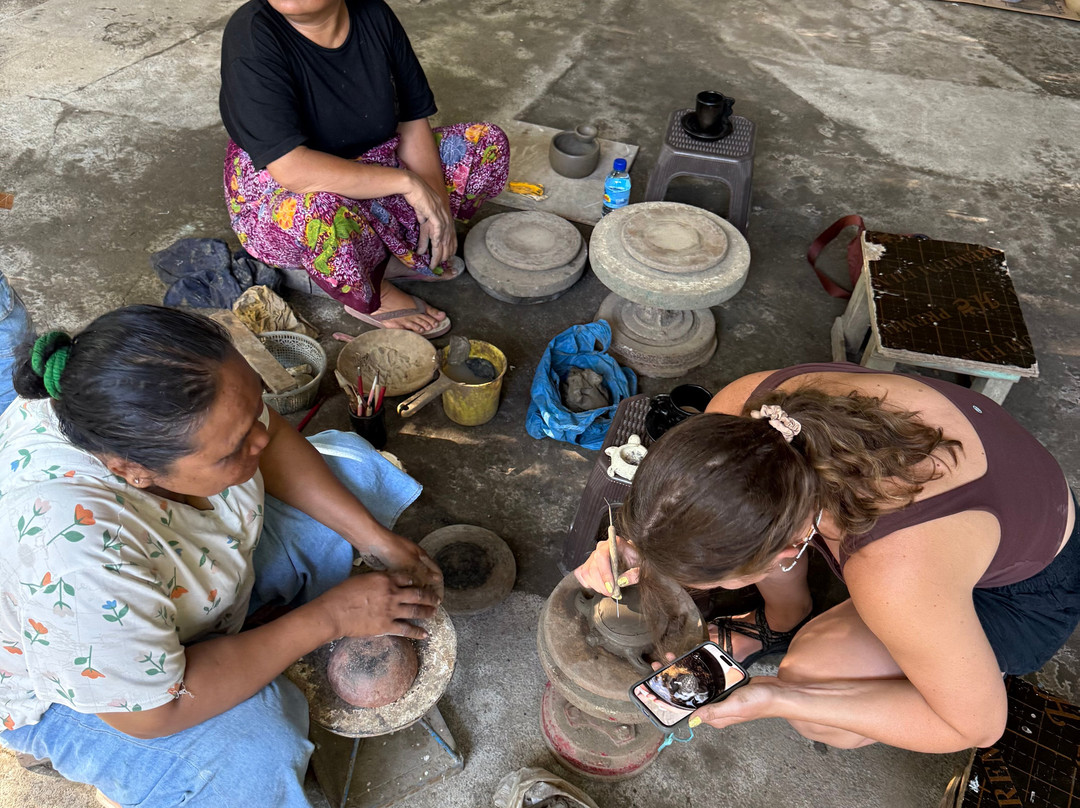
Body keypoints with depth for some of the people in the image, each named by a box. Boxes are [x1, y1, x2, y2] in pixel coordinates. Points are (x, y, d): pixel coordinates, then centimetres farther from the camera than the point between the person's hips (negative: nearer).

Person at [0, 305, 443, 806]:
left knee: (351, 467, 1)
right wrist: (327, 618, -29)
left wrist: (378, 541, -15)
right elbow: (154, 713, -33)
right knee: (251, 759, -32)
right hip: (87, 678, -6)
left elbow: (275, 437, -9)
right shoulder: (73, 547, -45)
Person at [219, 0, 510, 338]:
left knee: (489, 143, -4)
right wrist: (406, 181, -33)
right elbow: (292, 170, -34)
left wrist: (436, 205, -17)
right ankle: (371, 295, -9)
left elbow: (413, 121, -4)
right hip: (276, 200, -5)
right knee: (322, 209, -41)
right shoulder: (251, 35, -25)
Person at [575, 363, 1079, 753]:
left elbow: (978, 724, -24)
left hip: (1026, 589, -5)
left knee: (811, 687, -23)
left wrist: (778, 700, -26)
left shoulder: (896, 575, -45)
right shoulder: (747, 406, -30)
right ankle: (784, 618, 17)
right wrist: (638, 550, -24)